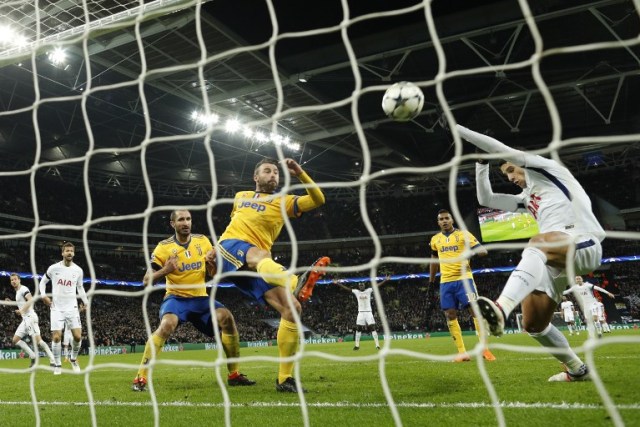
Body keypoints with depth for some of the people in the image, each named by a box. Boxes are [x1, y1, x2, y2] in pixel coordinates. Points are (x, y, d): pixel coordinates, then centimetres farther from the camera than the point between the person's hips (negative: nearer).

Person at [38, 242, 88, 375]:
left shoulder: (78, 270, 2)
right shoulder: (53, 268, -4)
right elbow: (43, 282, 11)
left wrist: (85, 301, 8)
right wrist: (43, 295, -5)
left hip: (72, 307, 1)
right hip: (57, 308, -1)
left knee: (78, 336, -5)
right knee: (56, 337, -4)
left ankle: (73, 359, 21)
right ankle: (58, 365, 12)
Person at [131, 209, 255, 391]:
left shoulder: (203, 241, 2)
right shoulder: (163, 247, -8)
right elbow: (146, 280, -9)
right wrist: (165, 270, -28)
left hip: (200, 297, 3)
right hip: (176, 297, -3)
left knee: (227, 317, -19)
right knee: (167, 325, -33)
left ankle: (234, 375, -6)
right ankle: (140, 378, -22)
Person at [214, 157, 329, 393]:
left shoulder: (283, 202, 16)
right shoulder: (241, 196, 24)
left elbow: (318, 200, 3)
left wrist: (300, 174, -7)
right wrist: (216, 250, 26)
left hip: (258, 266, 2)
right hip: (230, 248, -1)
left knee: (292, 308, -14)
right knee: (260, 255, -39)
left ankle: (285, 379, -7)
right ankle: (297, 282, -73)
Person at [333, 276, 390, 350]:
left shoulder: (369, 291, 0)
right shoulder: (356, 292, 4)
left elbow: (377, 286, -9)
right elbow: (347, 288, 0)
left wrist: (385, 280, -18)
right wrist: (337, 283, -6)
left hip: (368, 312, -2)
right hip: (361, 313, 2)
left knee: (372, 328, -6)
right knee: (358, 328, 2)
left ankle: (377, 345, -4)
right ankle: (357, 345, 10)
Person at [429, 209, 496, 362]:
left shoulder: (463, 234, -1)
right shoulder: (435, 239, 12)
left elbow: (483, 251, -7)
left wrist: (471, 251, -28)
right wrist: (431, 279, 29)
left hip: (464, 278, -4)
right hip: (445, 281, 4)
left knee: (475, 310, -10)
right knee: (450, 315, 0)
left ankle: (485, 349, 0)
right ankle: (462, 352, 6)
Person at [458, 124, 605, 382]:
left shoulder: (545, 168, 12)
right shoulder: (526, 198, 32)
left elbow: (504, 150, 1)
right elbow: (486, 199, 34)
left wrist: (458, 129, 3)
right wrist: (481, 162, 28)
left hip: (584, 245, -9)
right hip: (554, 261, 9)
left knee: (537, 243, -40)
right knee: (532, 324, 2)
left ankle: (501, 309, -63)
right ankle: (577, 370, 24)